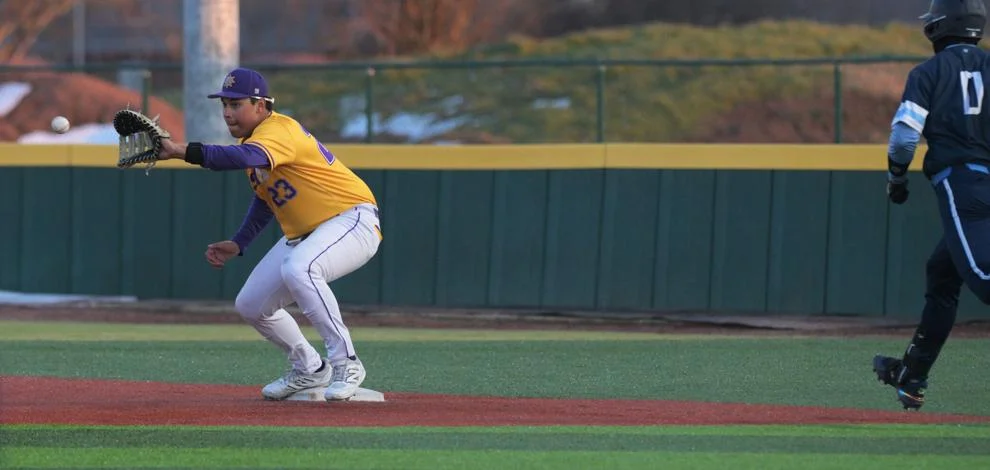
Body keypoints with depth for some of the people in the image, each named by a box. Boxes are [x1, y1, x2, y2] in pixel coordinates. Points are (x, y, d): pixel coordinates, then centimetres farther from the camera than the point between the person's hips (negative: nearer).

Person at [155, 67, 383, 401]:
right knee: (251, 305, 6)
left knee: (298, 269, -37)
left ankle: (345, 363, -26)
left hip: (352, 220, -10)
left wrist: (185, 151, -53)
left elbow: (249, 158, -46)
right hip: (302, 234, 10)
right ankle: (309, 370, 26)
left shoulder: (278, 130, -23)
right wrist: (237, 244, 8)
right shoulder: (250, 139, 6)